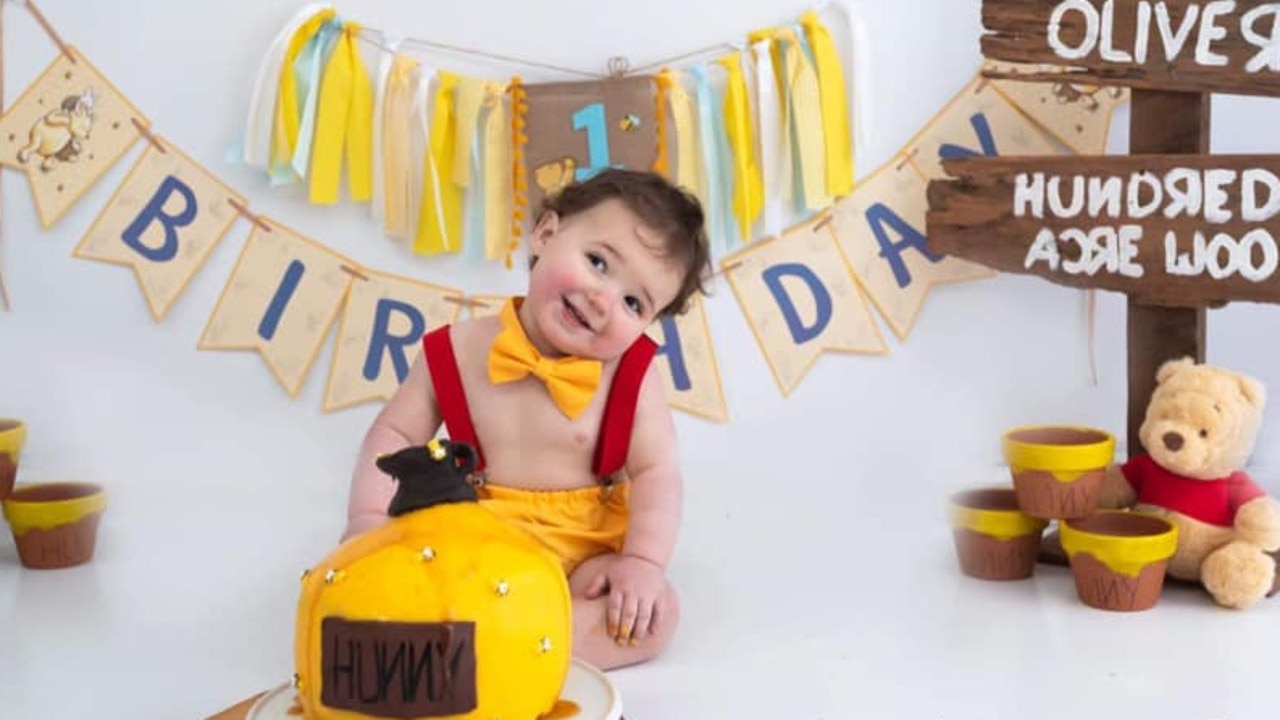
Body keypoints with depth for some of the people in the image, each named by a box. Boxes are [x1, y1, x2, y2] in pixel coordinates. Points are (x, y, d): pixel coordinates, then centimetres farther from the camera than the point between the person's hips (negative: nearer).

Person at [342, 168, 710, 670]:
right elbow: (393, 435, 2)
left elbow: (657, 473, -11)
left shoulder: (632, 374, -7)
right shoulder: (458, 351, -5)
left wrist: (643, 562, -26)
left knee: (656, 617, -28)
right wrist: (369, 517, -13)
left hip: (583, 556, 0)